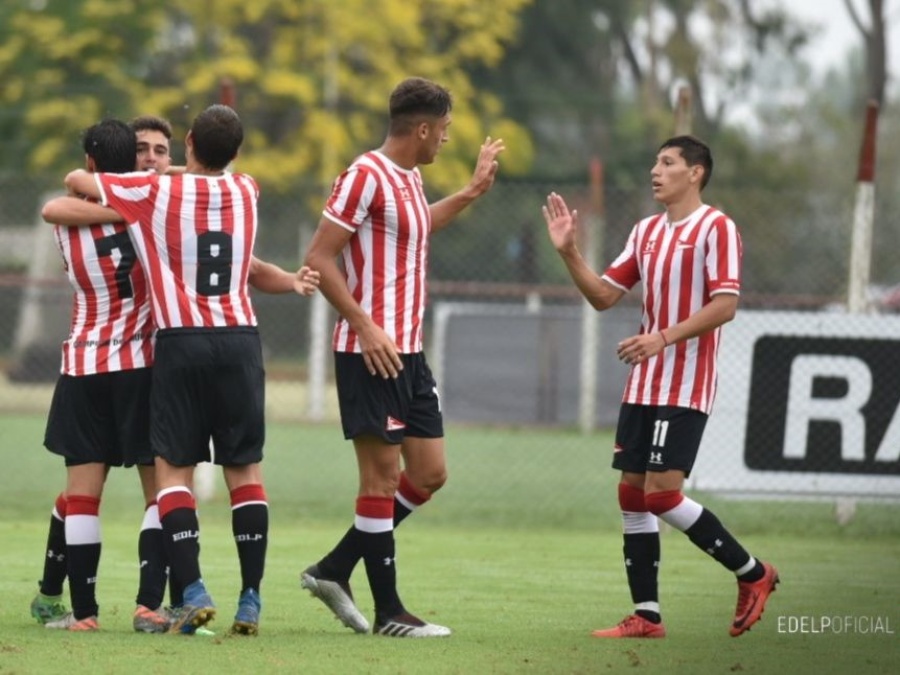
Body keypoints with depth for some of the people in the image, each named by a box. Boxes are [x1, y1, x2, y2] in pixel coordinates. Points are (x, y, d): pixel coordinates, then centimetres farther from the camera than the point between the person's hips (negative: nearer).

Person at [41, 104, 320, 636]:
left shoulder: (154, 192, 0)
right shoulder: (247, 191, 10)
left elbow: (75, 181, 12)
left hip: (181, 339, -2)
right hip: (241, 338, 3)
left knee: (174, 469, 2)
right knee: (245, 469, 7)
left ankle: (194, 592, -12)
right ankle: (251, 601, 4)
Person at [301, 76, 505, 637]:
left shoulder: (410, 179, 14)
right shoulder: (366, 177, -14)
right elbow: (319, 259, -16)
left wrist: (473, 191, 36)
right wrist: (366, 327, -22)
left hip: (409, 353, 10)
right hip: (371, 353, -10)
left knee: (429, 474, 10)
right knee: (382, 476, -5)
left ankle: (333, 571, 18)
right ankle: (389, 612, 1)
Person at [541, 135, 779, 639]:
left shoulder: (716, 228, -8)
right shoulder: (647, 231, 15)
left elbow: (725, 305, -16)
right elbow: (604, 296, 17)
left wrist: (664, 338, -24)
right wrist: (569, 252, 4)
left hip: (686, 388, -8)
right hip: (643, 386, 8)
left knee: (662, 494, -14)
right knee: (633, 495, 3)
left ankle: (753, 574, 2)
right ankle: (646, 615, 7)